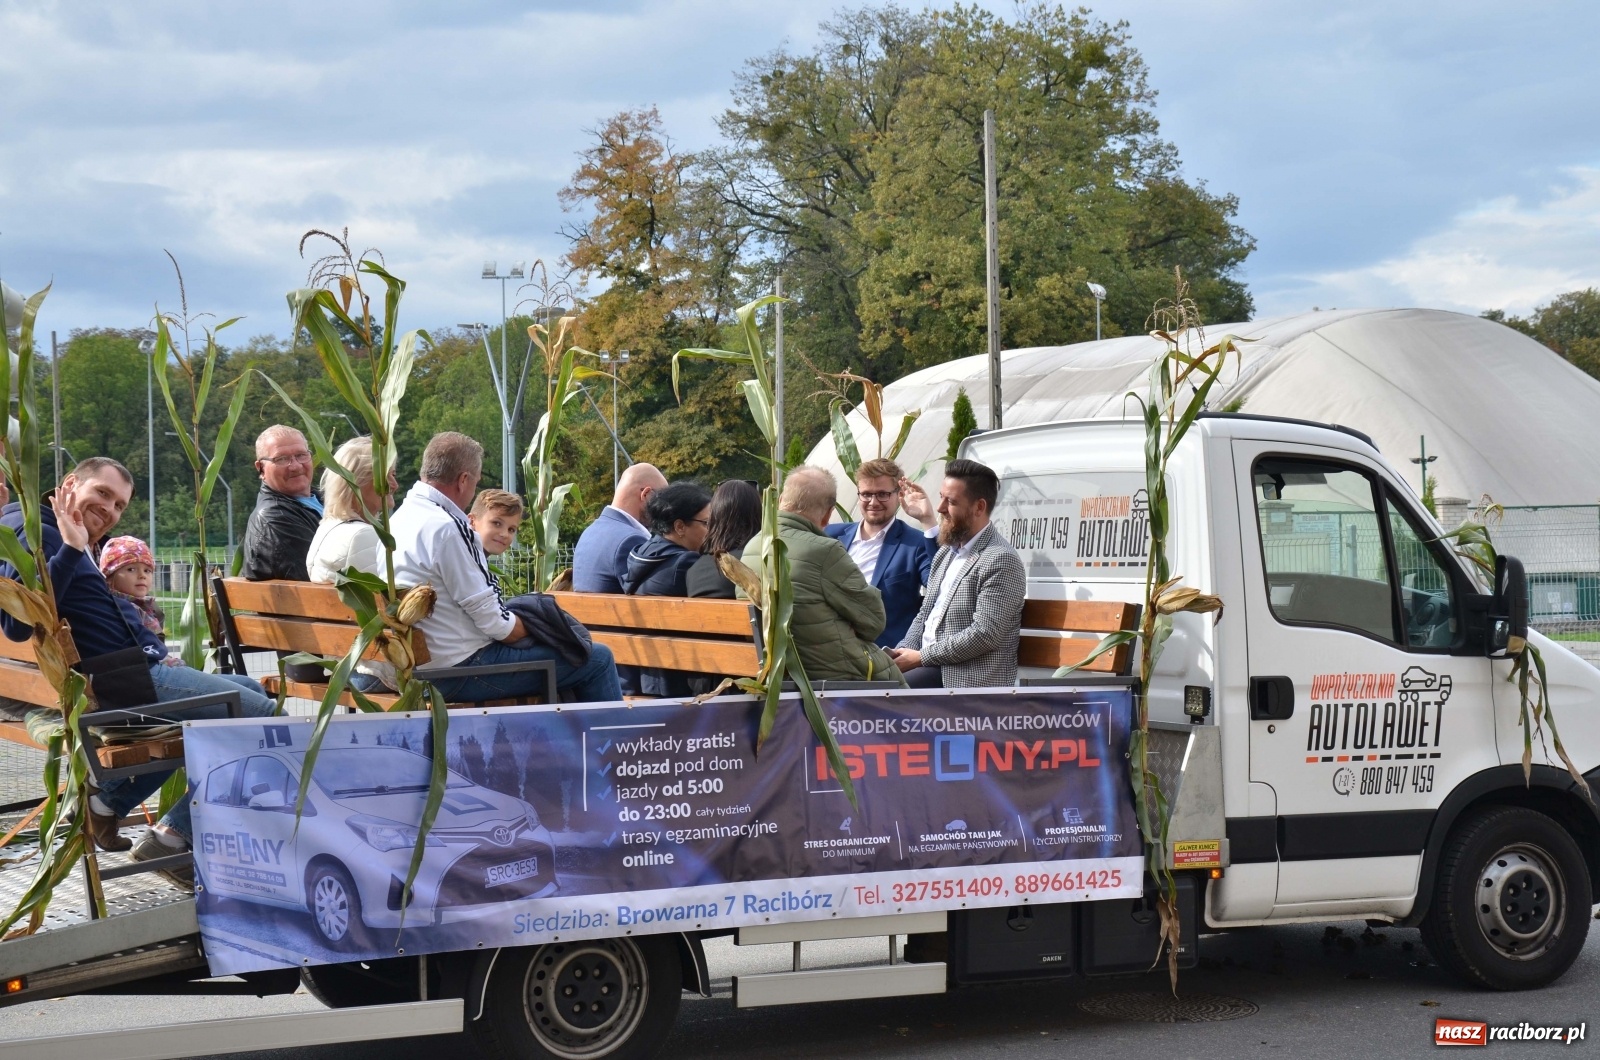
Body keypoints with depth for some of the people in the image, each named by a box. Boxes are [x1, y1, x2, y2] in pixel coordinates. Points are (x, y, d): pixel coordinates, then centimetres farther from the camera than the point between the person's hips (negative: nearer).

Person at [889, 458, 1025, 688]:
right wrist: (903, 652, 2)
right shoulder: (947, 551, 17)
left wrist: (920, 657, -14)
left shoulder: (1001, 560, -12)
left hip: (969, 679, -8)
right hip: (929, 668, 9)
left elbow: (985, 634, -19)